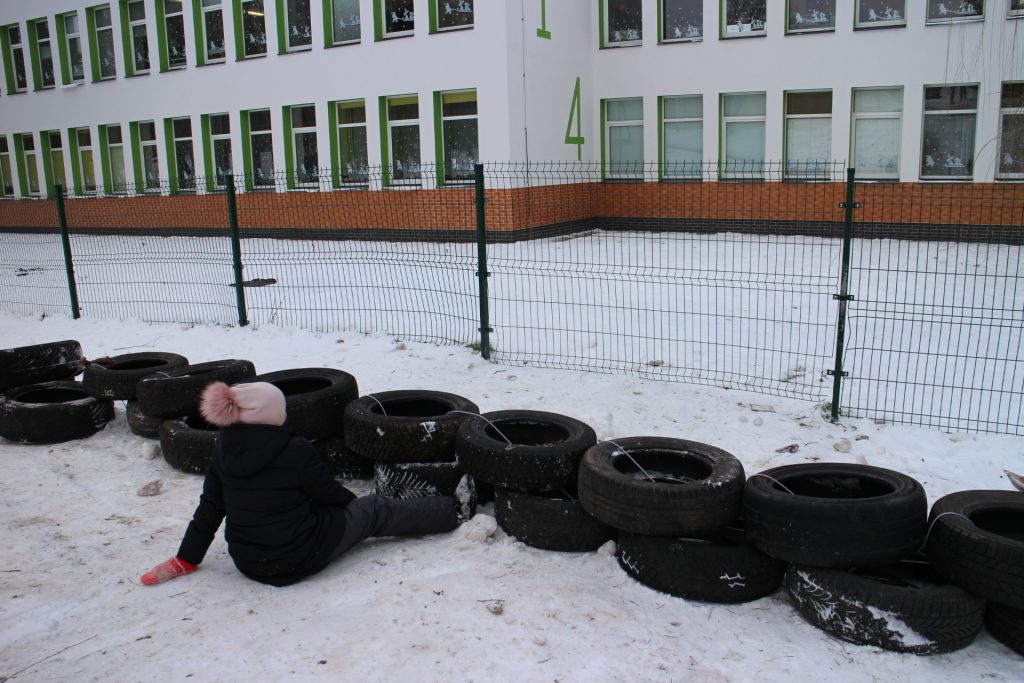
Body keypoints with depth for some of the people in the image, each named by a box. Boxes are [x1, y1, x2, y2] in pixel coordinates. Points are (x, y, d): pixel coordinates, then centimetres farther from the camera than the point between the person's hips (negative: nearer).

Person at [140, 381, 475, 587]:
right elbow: (332, 495, -7)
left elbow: (210, 507, 2)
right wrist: (353, 501, 17)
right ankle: (454, 510, 29)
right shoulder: (296, 452, -21)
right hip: (298, 561, -5)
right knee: (374, 510, 13)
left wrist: (186, 559, 14)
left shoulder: (225, 450, -4)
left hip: (246, 562, 6)